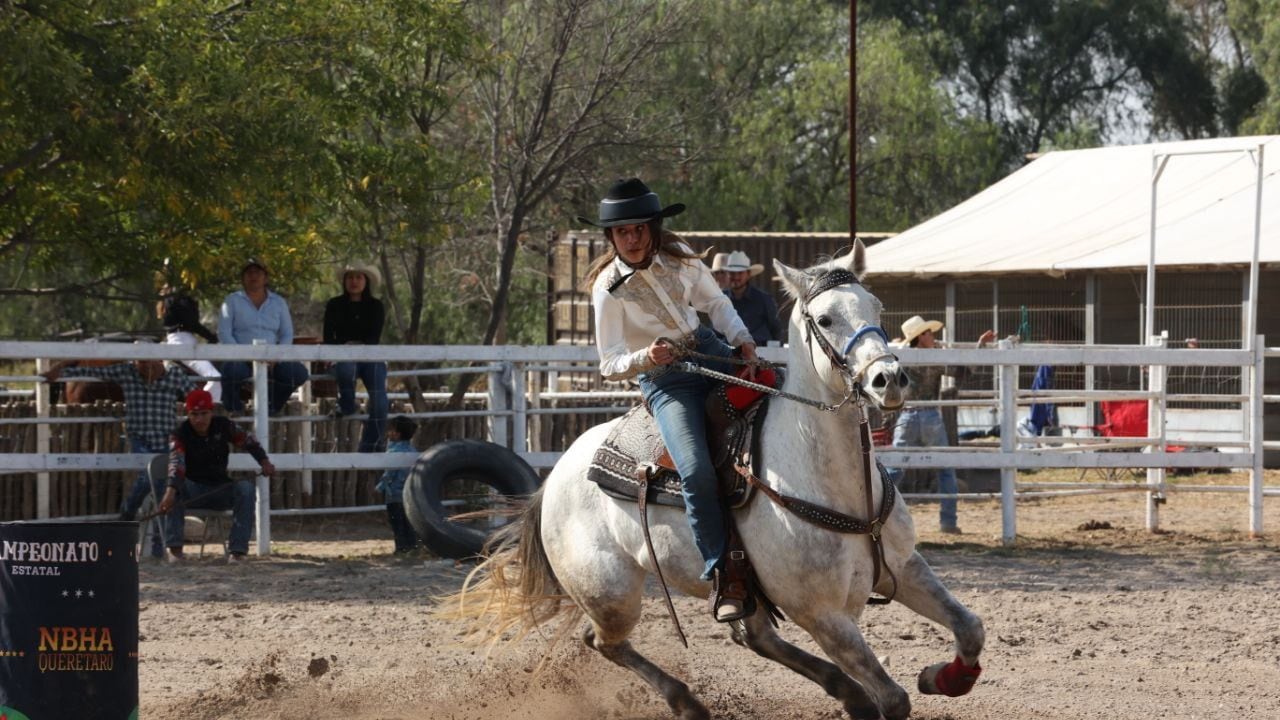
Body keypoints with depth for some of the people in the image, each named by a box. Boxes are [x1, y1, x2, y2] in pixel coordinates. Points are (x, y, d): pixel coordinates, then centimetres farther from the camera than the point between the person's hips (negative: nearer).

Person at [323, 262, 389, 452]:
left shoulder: (375, 306, 10)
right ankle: (346, 405, -11)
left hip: (370, 356, 1)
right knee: (346, 369, -40)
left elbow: (375, 337, -1)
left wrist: (361, 346, -21)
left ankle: (370, 448, -21)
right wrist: (345, 347, -19)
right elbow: (328, 338, 1)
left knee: (378, 397, -24)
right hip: (343, 356, -1)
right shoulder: (334, 306, 9)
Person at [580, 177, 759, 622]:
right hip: (664, 381, -6)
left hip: (709, 352, 6)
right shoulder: (609, 288, -15)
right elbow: (610, 365, -13)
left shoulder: (679, 257, -3)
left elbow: (715, 302, 11)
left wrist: (742, 339, -6)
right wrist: (645, 359, -33)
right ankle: (723, 578, -20)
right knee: (697, 473, -26)